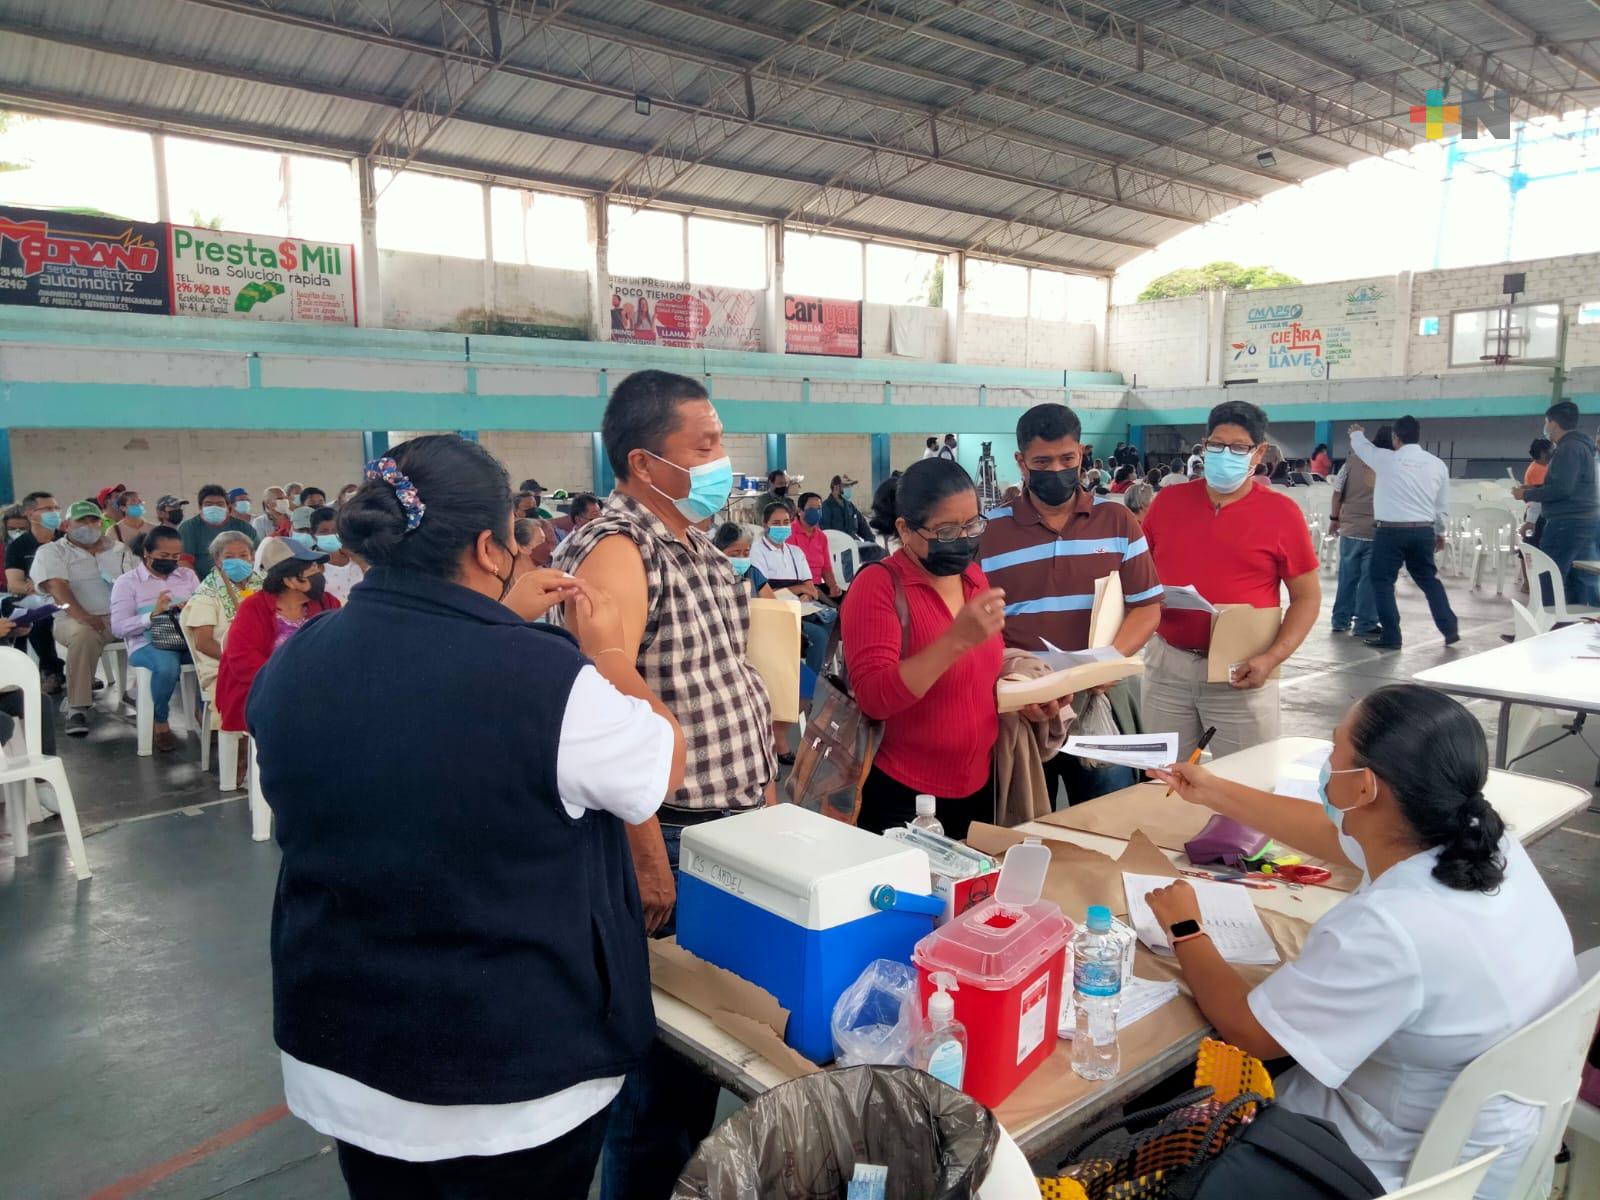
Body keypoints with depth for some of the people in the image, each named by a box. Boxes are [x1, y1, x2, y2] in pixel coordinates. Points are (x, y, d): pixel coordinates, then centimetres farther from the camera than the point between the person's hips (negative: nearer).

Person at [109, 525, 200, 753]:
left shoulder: (188, 575, 17)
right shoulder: (127, 581, 5)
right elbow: (118, 628, -5)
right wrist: (153, 614, -18)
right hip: (147, 644, -3)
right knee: (167, 666, -38)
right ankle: (160, 723, -12)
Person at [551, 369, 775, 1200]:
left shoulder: (695, 545, 11)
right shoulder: (616, 550, -18)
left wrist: (765, 800, 16)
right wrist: (648, 865, -24)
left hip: (738, 829, 9)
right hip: (673, 842, -9)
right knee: (665, 1059, 6)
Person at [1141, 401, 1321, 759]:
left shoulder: (1282, 512, -3)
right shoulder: (1168, 500, 4)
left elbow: (1307, 598, -1)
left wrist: (1271, 658, -13)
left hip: (1240, 673, -2)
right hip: (1166, 664, 3)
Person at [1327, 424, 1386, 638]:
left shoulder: (1353, 460, 1)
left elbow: (1337, 492, 4)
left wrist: (1334, 518, 14)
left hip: (1350, 528, 4)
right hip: (1376, 531, -3)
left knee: (1347, 576, 13)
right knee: (1370, 578, 3)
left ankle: (1341, 620, 19)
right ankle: (1365, 624, 6)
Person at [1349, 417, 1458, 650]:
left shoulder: (1386, 459, -7)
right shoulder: (1437, 464, 7)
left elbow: (1361, 446, 14)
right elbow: (1443, 504, 15)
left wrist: (1356, 432, 37)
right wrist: (1440, 532, 29)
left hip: (1391, 531, -5)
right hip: (1423, 531, 5)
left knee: (1382, 580, 5)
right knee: (1429, 579, 19)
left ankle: (1390, 635, 4)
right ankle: (1450, 629, 20)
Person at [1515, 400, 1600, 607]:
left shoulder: (1569, 448, -14)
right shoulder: (1579, 445, 18)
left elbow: (1562, 489, -22)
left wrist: (1527, 495, -10)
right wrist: (1533, 489, 15)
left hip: (1568, 523, -10)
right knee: (1579, 581, 10)